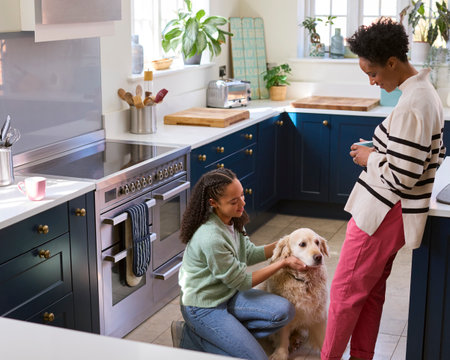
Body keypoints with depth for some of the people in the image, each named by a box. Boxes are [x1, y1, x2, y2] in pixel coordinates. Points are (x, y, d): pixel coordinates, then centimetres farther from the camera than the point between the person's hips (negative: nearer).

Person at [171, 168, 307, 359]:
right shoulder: (211, 238, -32)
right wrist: (283, 263, -14)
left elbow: (248, 254, 9)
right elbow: (242, 282, -19)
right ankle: (192, 339, 1)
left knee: (284, 311, -10)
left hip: (227, 294, 8)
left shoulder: (231, 219, -5)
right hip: (203, 306, -8)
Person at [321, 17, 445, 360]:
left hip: (384, 213, -10)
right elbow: (434, 155, 17)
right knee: (372, 291, 20)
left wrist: (370, 158, -10)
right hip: (391, 210, 10)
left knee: (345, 291, 4)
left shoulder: (411, 107, -25)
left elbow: (401, 177, -27)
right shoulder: (426, 93, 7)